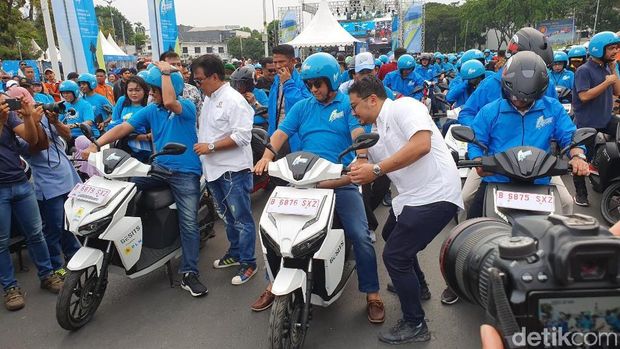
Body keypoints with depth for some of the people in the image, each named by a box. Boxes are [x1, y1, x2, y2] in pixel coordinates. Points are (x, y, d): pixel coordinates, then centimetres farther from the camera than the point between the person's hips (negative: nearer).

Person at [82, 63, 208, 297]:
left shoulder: (187, 107, -7)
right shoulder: (150, 110, 9)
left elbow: (169, 103, -30)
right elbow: (124, 128, 1)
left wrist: (165, 72, -18)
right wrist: (96, 144, -11)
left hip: (186, 173, -5)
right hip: (159, 167, 5)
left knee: (189, 223, -5)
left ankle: (189, 275, 3)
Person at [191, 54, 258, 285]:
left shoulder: (234, 100, -14)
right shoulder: (208, 99, 14)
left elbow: (242, 136, -22)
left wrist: (210, 147, -20)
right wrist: (200, 146, 12)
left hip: (233, 170, -9)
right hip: (214, 170, 9)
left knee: (242, 219, 0)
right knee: (228, 217, 21)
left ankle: (248, 262, 12)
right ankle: (235, 253, 36)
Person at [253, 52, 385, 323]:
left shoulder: (348, 104, 5)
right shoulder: (302, 107, 16)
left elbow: (359, 134, -8)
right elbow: (281, 133, 6)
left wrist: (361, 157, -29)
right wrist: (267, 156, -13)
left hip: (341, 181, -3)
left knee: (361, 237, -10)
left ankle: (372, 294, 8)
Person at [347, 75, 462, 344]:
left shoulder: (403, 106, -10)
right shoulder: (375, 134, 17)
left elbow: (422, 144, -26)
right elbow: (366, 175, 23)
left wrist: (376, 169, -23)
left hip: (435, 195, -10)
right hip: (411, 197, 10)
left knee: (394, 255, -9)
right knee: (391, 235, 29)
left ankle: (415, 325, 10)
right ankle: (417, 285, 52)